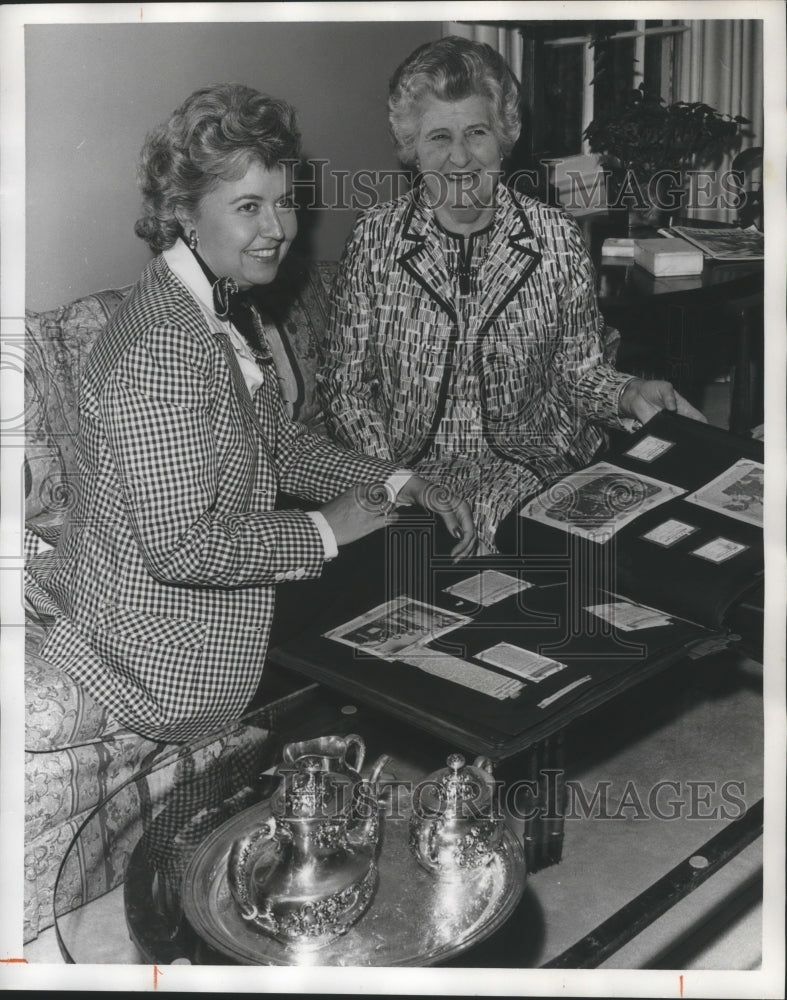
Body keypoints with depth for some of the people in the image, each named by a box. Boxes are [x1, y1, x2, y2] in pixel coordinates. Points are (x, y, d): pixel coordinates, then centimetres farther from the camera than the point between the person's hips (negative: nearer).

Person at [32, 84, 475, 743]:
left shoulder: (225, 311, 4)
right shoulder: (166, 345, -29)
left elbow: (283, 445, 12)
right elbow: (182, 546, -31)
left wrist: (403, 486, -1)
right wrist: (325, 530, -19)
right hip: (170, 667, -9)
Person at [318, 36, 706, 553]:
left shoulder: (556, 236, 0)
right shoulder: (374, 239, -1)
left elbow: (577, 368, 9)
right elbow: (345, 384, 2)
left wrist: (628, 393, -13)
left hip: (531, 466, 1)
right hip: (410, 469, -1)